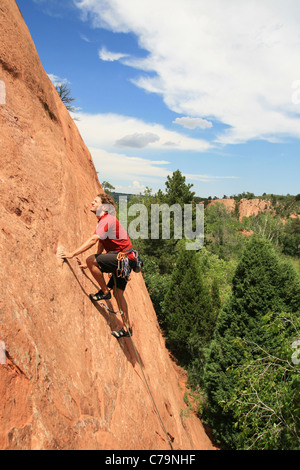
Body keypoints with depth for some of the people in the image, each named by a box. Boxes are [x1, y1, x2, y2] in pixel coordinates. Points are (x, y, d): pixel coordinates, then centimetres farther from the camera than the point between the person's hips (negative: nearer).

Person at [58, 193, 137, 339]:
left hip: (124, 257, -10)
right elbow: (100, 248, 21)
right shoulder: (103, 221, 19)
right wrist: (89, 265, 18)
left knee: (91, 259, -21)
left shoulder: (107, 219, -13)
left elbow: (93, 240, -25)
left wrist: (72, 254, -27)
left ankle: (105, 291, -5)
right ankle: (126, 328, 20)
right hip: (123, 261, 10)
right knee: (118, 293, 12)